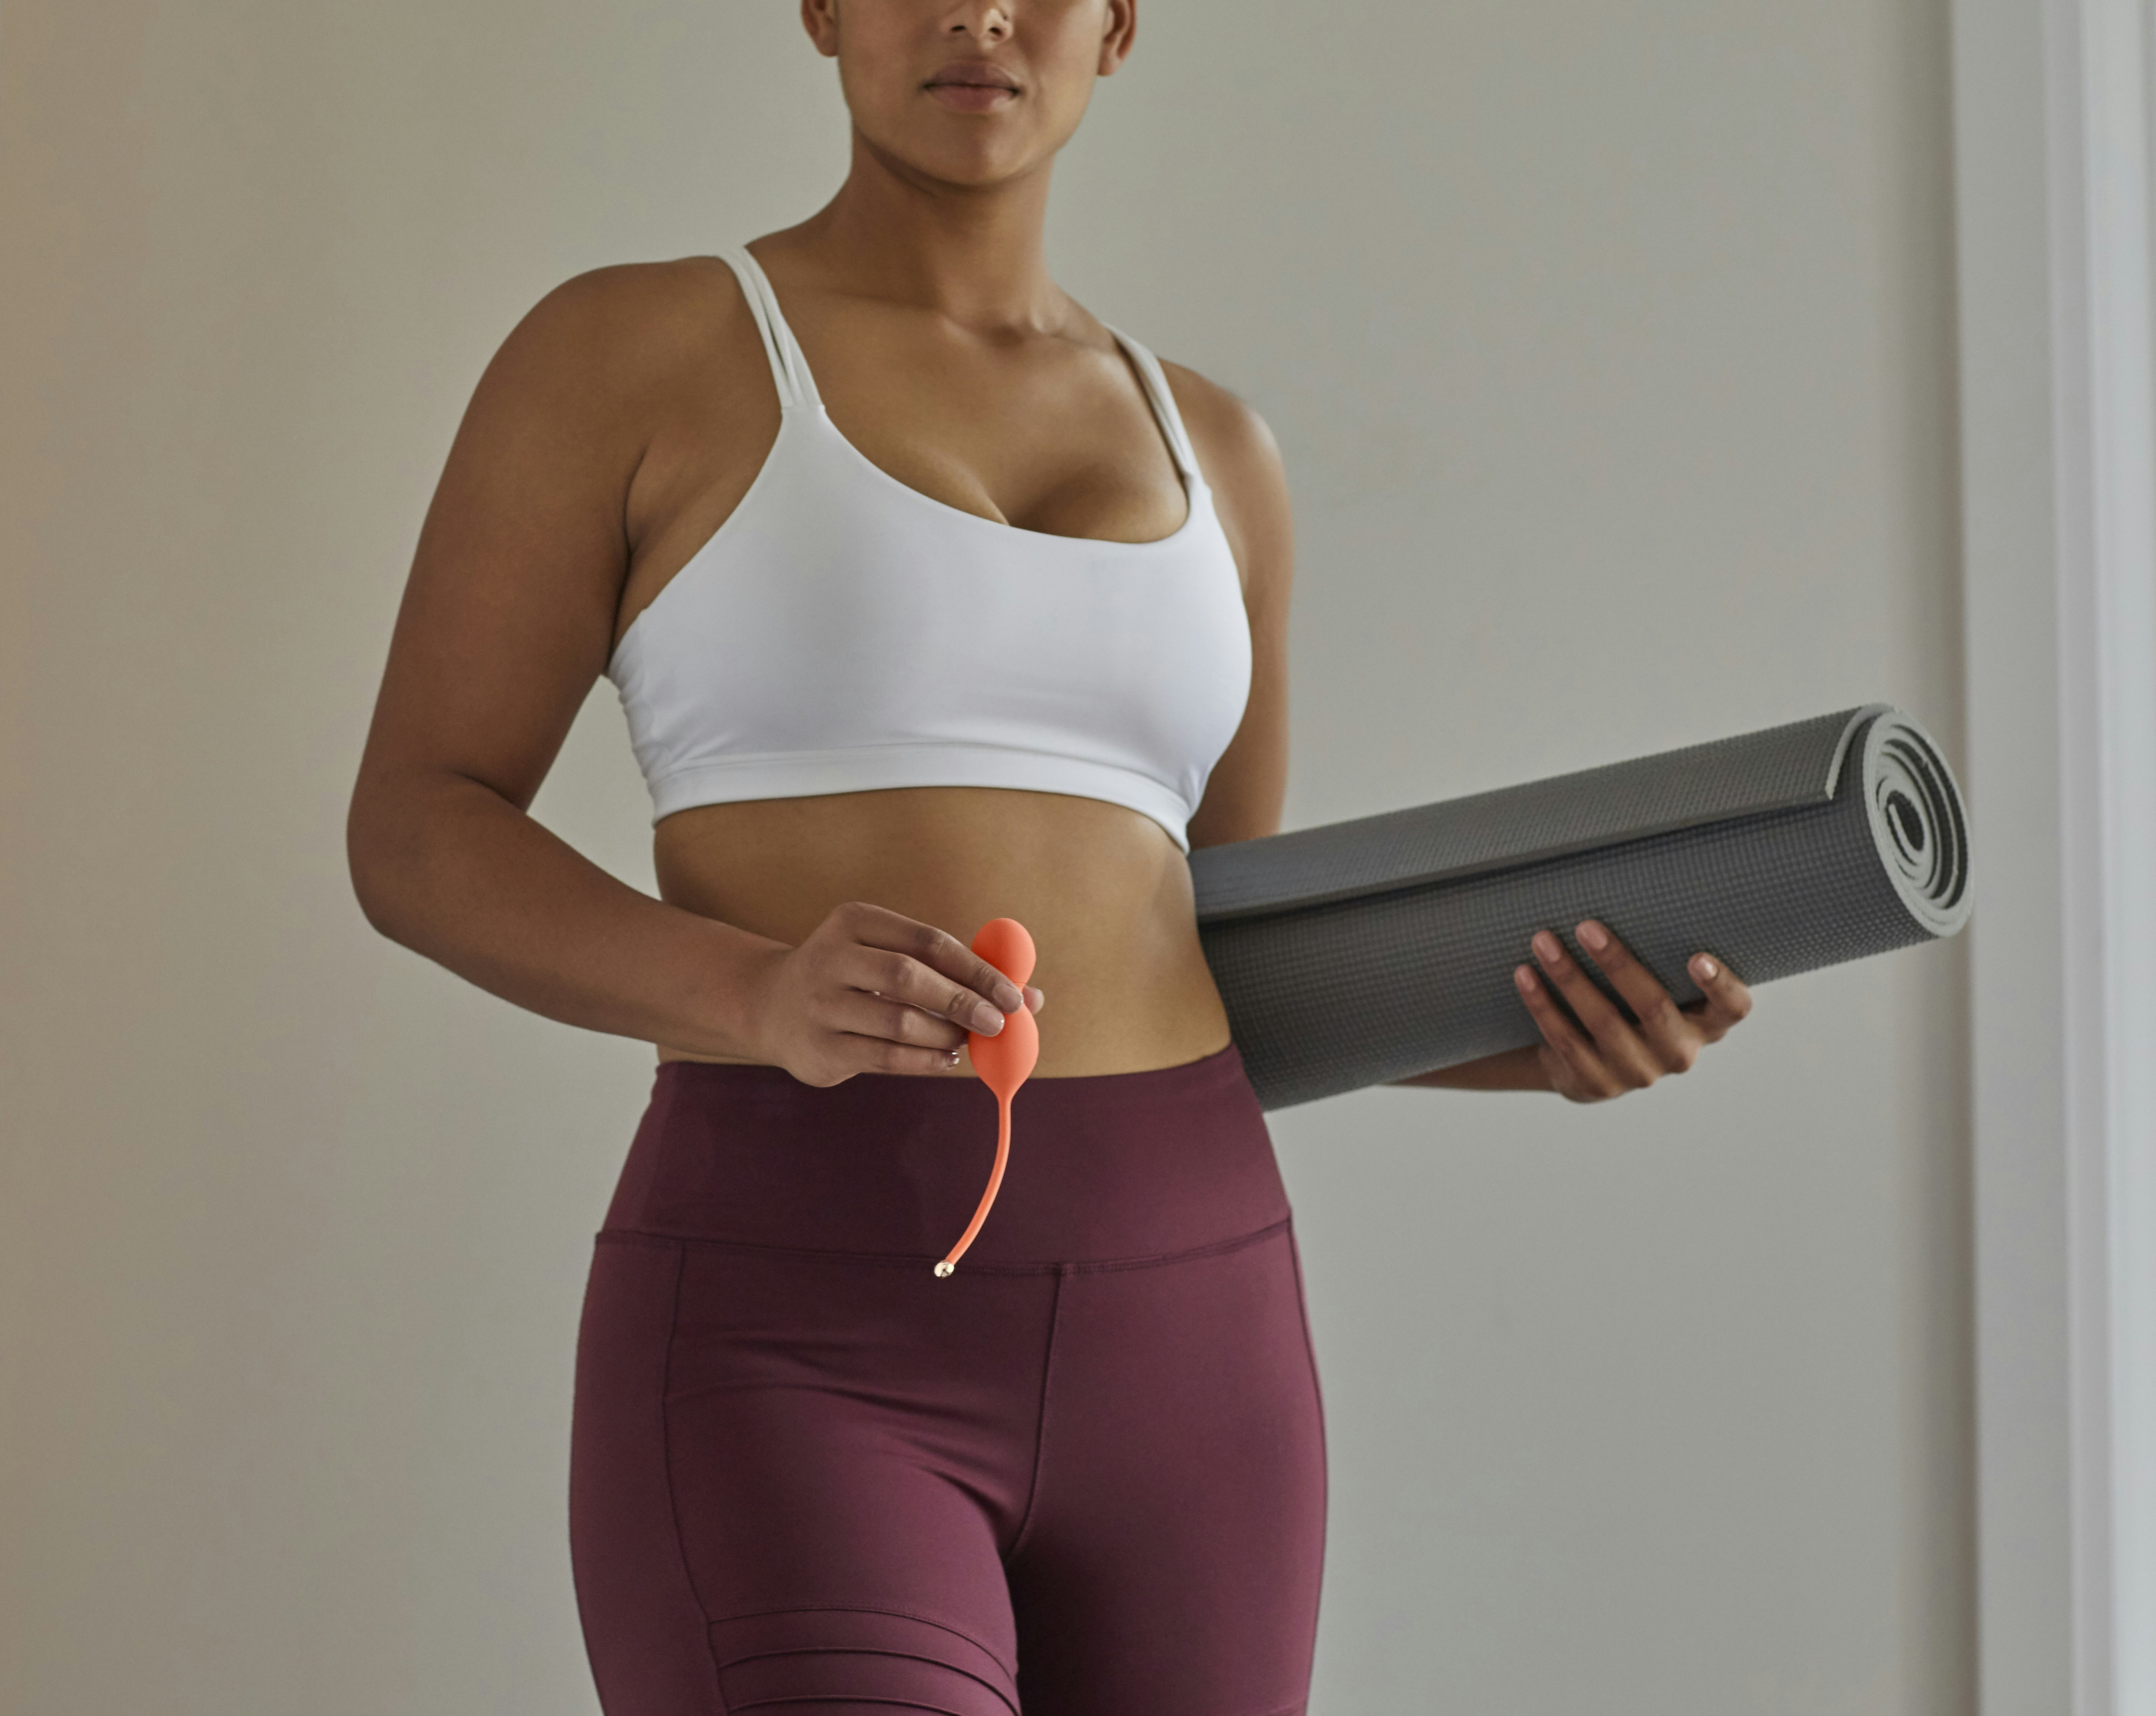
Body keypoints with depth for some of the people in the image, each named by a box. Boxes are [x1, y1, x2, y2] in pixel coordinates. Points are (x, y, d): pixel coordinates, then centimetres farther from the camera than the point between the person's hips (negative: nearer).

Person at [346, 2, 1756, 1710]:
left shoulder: (1206, 449, 17)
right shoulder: (619, 348, 3)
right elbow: (415, 839, -2)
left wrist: (1527, 1041, 1)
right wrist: (764, 1001, -22)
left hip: (1158, 1355, 6)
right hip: (790, 1388, -5)